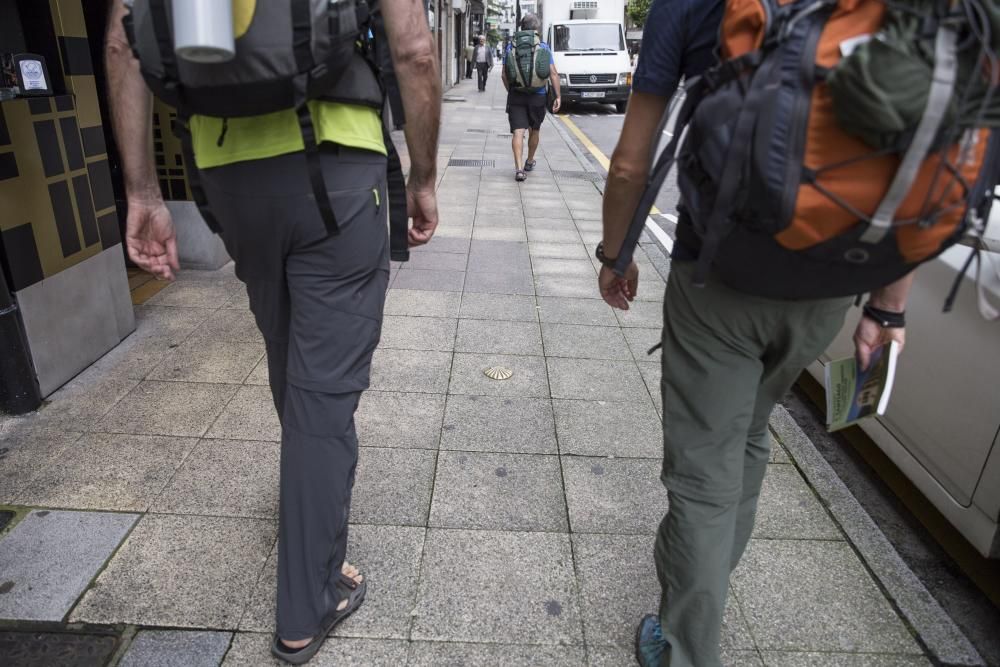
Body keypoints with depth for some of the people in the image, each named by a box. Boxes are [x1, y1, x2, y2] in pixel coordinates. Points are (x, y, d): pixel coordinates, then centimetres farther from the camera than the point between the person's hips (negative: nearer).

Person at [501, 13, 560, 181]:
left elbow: (504, 75, 5)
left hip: (516, 96, 0)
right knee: (534, 130, 19)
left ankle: (519, 168, -18)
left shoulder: (511, 46, 4)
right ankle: (530, 162, 35)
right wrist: (558, 96, -1)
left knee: (518, 132, -4)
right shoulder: (543, 47, 0)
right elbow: (553, 73, -5)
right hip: (538, 96, 0)